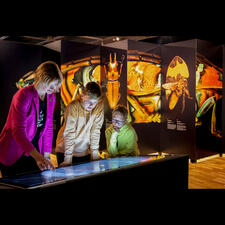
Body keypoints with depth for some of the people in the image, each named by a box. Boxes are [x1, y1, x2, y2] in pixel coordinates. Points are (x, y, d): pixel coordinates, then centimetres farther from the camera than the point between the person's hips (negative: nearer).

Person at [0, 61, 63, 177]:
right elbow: (18, 131, -27)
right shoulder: (24, 95, -20)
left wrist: (46, 156, 4)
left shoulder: (51, 97, 2)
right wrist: (37, 156, -37)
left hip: (34, 152, 6)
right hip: (13, 155, -6)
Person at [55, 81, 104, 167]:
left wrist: (95, 154, -6)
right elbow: (69, 133, -22)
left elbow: (96, 130, -6)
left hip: (85, 153, 3)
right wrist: (68, 158, -24)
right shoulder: (73, 106, -20)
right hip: (65, 151, -3)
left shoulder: (99, 106, -9)